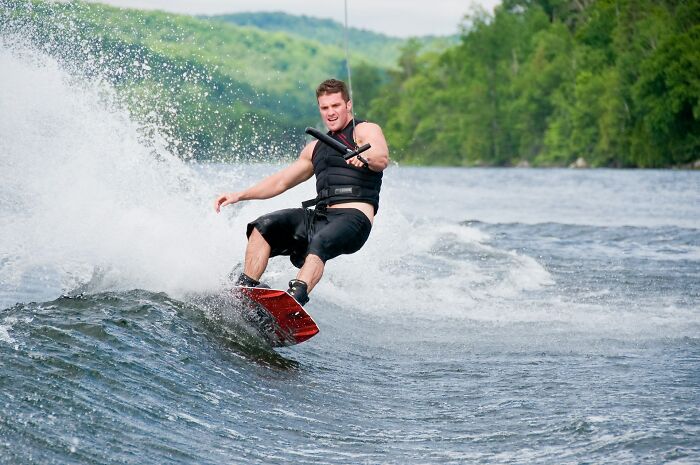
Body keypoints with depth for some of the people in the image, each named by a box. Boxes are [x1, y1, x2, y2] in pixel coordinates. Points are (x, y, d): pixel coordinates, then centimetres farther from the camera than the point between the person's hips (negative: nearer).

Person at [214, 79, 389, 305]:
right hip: (319, 216, 7)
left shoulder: (365, 130, 6)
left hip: (354, 217, -7)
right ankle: (244, 288, -18)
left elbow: (382, 159, -16)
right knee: (264, 226, -14)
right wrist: (239, 195, 19)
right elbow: (281, 181, 29)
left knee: (319, 244, -36)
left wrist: (364, 157, -40)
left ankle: (296, 297, -58)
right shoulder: (316, 148, 28)